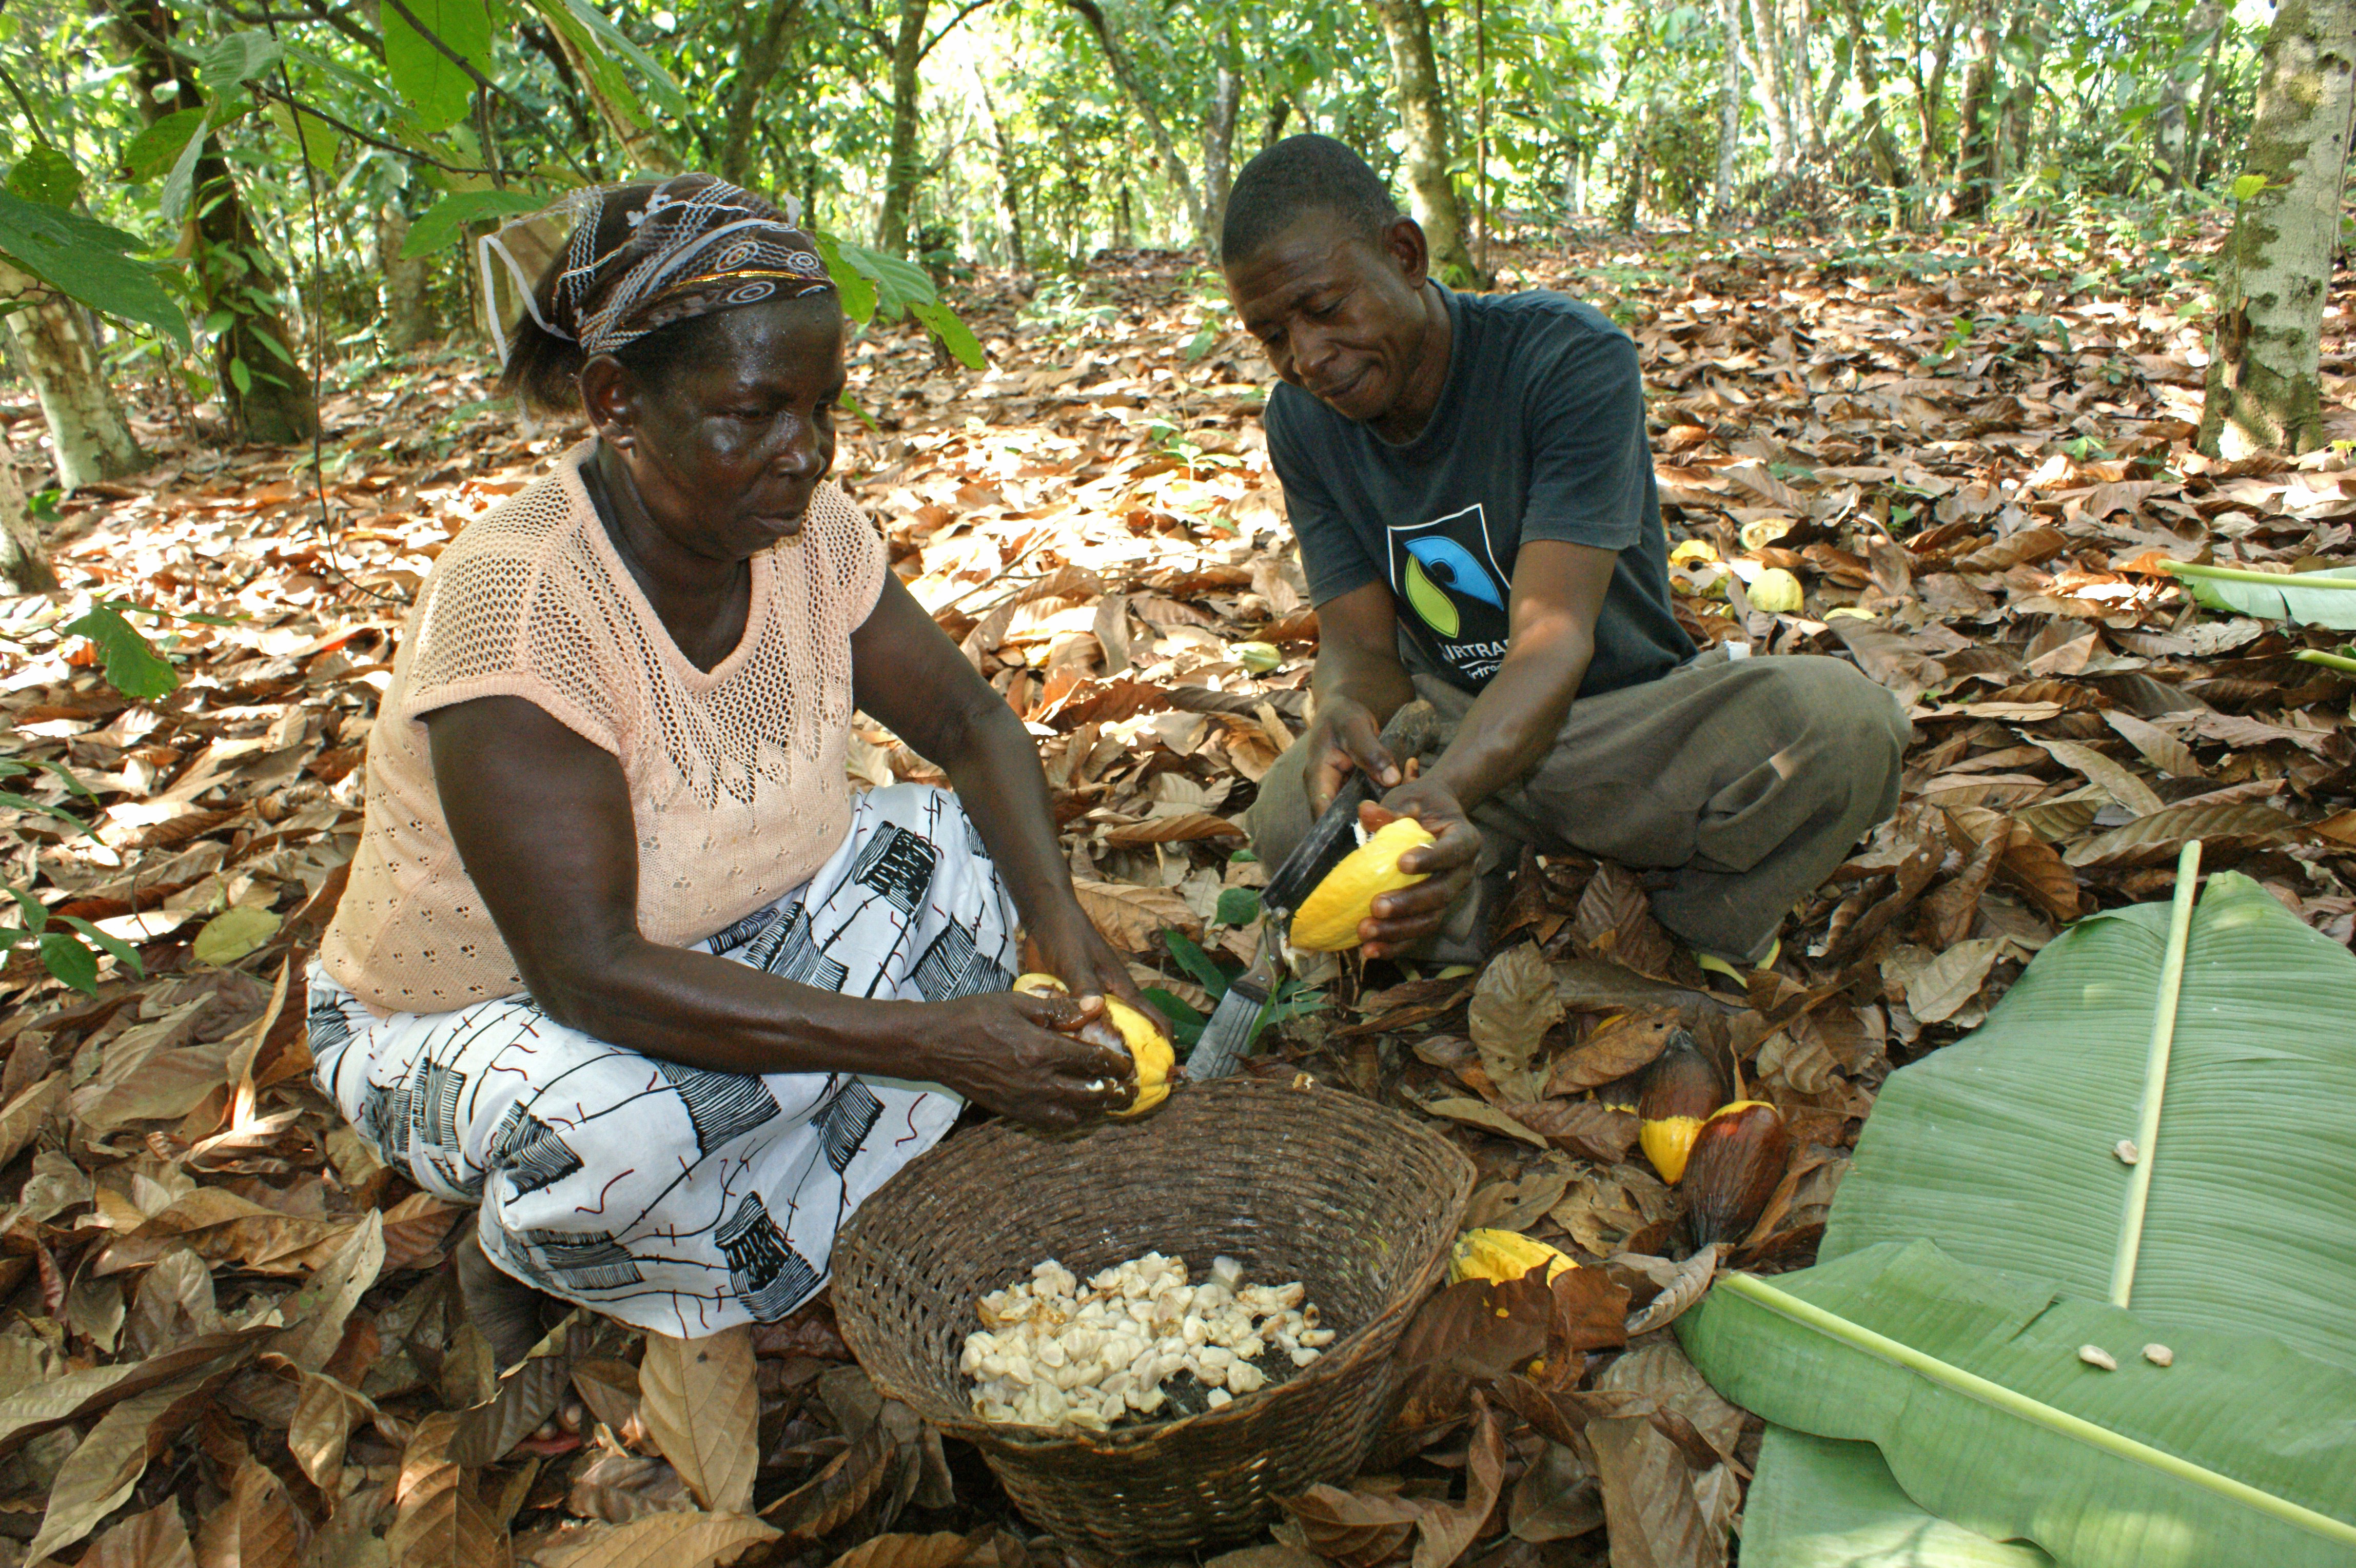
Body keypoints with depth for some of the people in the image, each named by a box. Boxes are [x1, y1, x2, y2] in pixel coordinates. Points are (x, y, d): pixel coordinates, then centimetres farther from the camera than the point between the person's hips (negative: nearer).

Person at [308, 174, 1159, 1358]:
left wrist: (1060, 920, -22)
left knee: (959, 855, -11)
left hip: (719, 945, 6)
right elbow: (591, 974, -36)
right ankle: (512, 1257, 2)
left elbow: (969, 724, -4)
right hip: (469, 1015, -5)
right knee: (624, 1123, -37)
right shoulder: (513, 601, -33)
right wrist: (925, 1040, -39)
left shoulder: (806, 527, -14)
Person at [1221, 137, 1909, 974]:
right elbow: (1358, 640, -8)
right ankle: (1457, 931, -1)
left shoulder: (1570, 359, -20)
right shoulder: (1302, 420, -5)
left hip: (1624, 711, -1)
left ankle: (1704, 936, -3)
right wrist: (1344, 712, -35)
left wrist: (1445, 786, -49)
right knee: (1293, 814, -32)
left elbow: (1553, 633, -29)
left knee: (1842, 718, -32)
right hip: (1447, 729, 2)